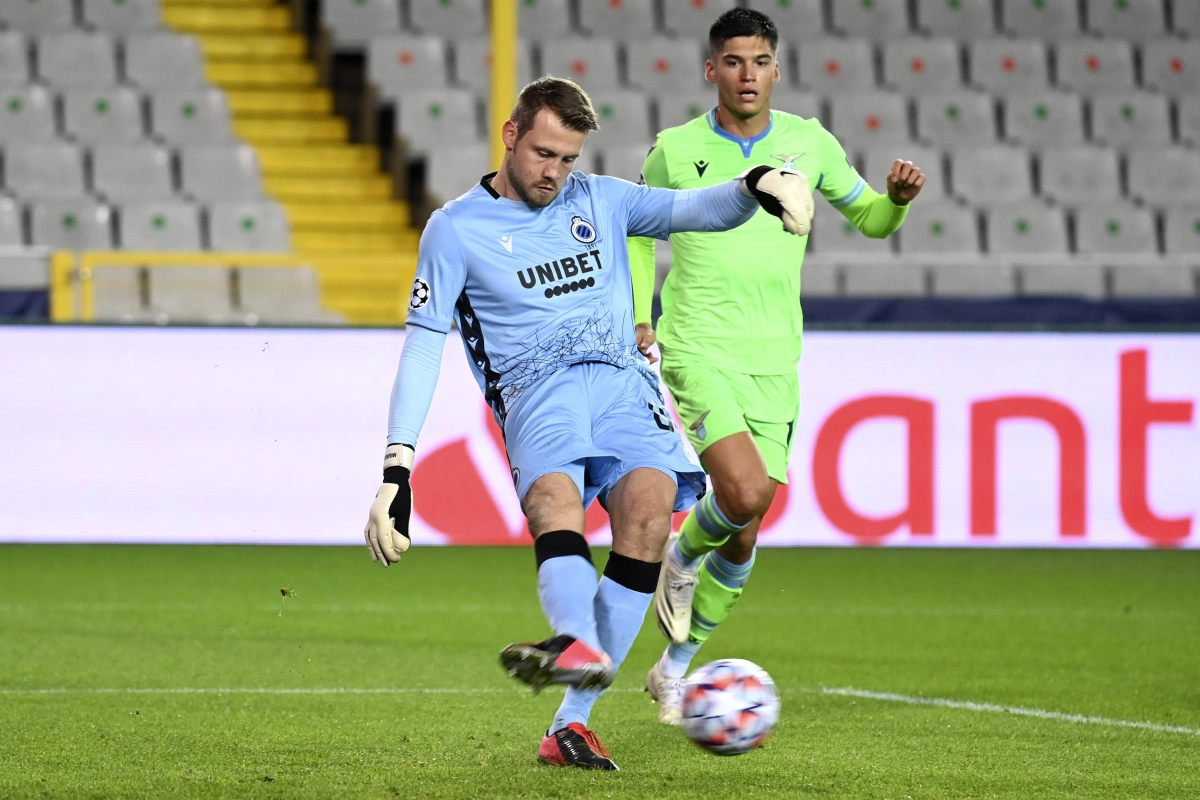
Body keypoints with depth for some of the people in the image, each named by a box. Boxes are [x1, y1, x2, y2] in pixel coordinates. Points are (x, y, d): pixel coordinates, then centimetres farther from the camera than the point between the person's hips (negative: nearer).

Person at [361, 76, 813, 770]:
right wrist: (398, 465, -3)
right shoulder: (456, 229, 10)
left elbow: (700, 210, 11)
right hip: (537, 389, -2)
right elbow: (423, 344, 6)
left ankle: (572, 722, -25)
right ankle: (581, 645, -64)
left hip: (623, 379, 2)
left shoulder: (601, 201, 19)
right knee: (553, 498, -33)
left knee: (648, 505, -25)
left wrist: (756, 186, -13)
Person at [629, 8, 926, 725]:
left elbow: (869, 217, 16)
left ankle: (676, 670, 22)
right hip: (696, 350, -3)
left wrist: (898, 197, -7)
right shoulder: (676, 150, 0)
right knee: (749, 491, -25)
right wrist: (639, 317, 5)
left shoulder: (808, 143, 4)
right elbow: (639, 224, 16)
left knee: (743, 536, 4)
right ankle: (682, 558, 8)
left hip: (774, 363, 3)